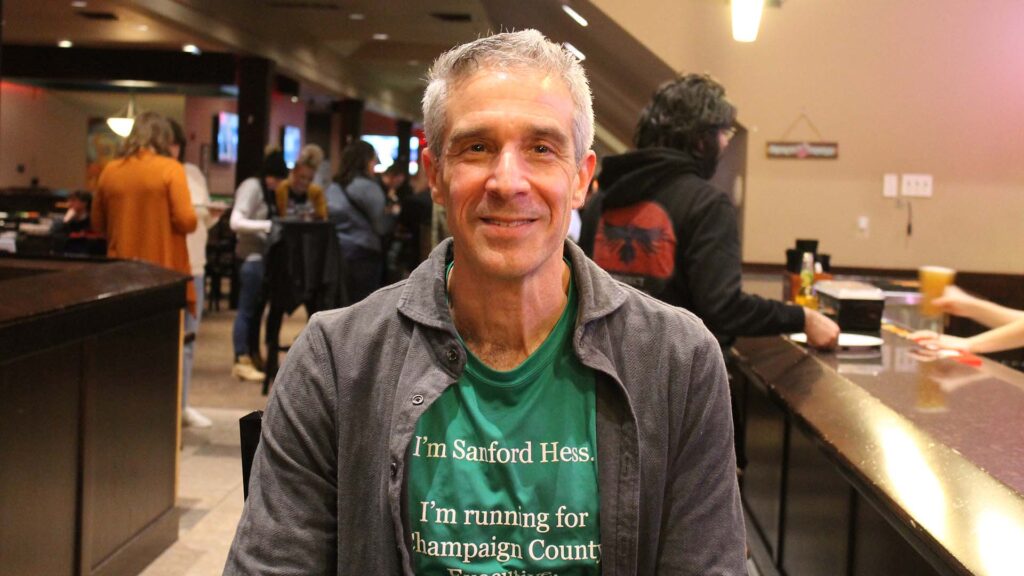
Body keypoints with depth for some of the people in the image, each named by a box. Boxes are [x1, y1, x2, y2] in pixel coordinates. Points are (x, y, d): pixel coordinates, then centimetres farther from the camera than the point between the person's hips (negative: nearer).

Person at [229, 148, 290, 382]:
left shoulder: (271, 191, 13)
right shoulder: (252, 186, -12)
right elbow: (236, 223, -21)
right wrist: (268, 226, -29)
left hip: (265, 257, 8)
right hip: (252, 258, -8)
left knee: (257, 309, 14)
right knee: (247, 310, -3)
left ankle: (253, 357, 22)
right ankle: (241, 361, 2)